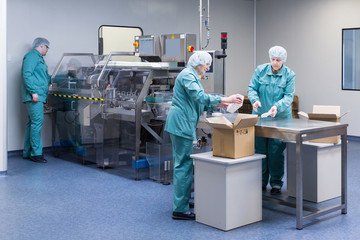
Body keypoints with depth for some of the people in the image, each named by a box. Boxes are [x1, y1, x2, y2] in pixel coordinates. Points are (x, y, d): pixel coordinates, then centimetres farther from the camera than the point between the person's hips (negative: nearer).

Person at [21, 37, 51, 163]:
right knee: (37, 122, -13)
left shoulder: (39, 58, 26)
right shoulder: (31, 56, -6)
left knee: (32, 123, 10)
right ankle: (36, 153, -11)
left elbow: (45, 77, 29)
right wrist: (33, 91, -23)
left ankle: (27, 152, 15)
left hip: (38, 96, 10)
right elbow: (27, 75, -16)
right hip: (34, 96, -10)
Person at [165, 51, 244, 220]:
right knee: (184, 165, -9)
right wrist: (226, 99, -22)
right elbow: (200, 97, -23)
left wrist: (217, 104, 15)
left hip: (182, 124, 11)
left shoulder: (191, 75, 21)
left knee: (182, 163, 15)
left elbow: (196, 101, 25)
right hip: (181, 124, -11)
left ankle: (182, 201, 25)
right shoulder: (188, 75, -12)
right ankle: (180, 209, -4)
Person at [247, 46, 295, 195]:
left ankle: (276, 183, 13)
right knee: (260, 150, 6)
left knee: (276, 151, -1)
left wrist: (277, 106, -27)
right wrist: (255, 99, -21)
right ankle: (261, 182, 19)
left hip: (280, 117, -2)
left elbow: (289, 96, -9)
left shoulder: (289, 75, -3)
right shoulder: (260, 70, 1)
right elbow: (251, 88, 0)